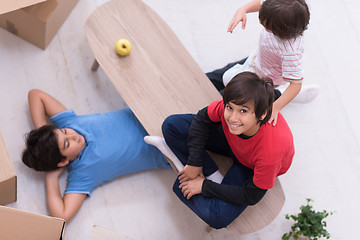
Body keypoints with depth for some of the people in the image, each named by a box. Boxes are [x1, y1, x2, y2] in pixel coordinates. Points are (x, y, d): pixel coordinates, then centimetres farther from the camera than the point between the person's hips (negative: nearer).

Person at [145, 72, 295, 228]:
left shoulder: (271, 150, -43)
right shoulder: (229, 105, -34)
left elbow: (251, 196, -26)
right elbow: (203, 119, -9)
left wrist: (205, 186, -22)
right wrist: (194, 162, -14)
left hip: (254, 169, -4)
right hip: (231, 140, 4)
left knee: (217, 217, -26)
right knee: (172, 125, -12)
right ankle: (213, 176, -8)